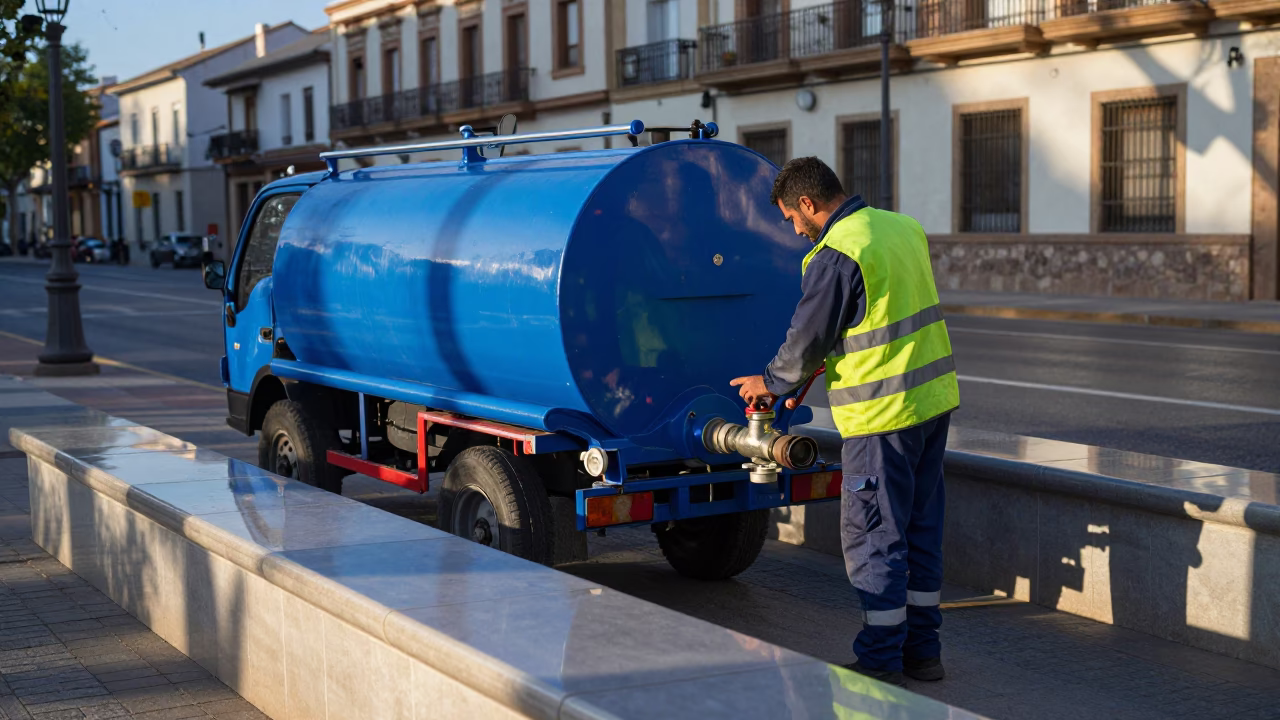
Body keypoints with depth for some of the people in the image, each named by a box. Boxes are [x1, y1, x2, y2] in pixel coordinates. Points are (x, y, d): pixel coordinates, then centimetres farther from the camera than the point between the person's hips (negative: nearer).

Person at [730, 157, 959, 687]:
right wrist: (824, 366, 20)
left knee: (873, 537, 1)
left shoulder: (835, 255, -17)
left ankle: (881, 661, 7)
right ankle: (923, 649, 24)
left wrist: (772, 382, 9)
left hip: (883, 414, -9)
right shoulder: (902, 227, 10)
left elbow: (807, 338, -10)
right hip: (934, 400, 9)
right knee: (921, 528, 15)